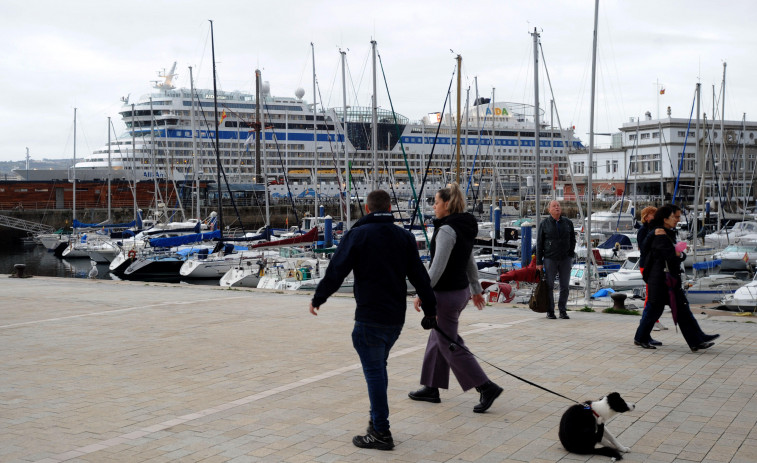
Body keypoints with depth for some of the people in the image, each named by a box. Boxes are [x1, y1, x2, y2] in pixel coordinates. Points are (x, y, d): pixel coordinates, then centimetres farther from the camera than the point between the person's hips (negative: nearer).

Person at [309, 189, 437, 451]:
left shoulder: (357, 235, -7)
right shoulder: (405, 237, 6)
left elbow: (336, 271, -8)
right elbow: (419, 277, 7)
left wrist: (318, 299, 5)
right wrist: (430, 310, 15)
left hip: (370, 318, -6)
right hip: (396, 318, 6)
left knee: (374, 372, -2)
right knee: (379, 366, 22)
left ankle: (381, 433, -1)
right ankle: (377, 418, 28)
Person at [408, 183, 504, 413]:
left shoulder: (447, 230, -20)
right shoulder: (464, 228, 9)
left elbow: (438, 267, -24)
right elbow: (471, 262, 18)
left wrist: (422, 293, -19)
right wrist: (476, 289, 26)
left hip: (446, 293, -10)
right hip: (460, 290, 10)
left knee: (449, 345, -2)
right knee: (437, 338, 18)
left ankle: (487, 388, -4)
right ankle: (431, 388, 26)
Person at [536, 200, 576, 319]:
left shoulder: (568, 222, 5)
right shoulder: (544, 224, -1)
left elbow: (572, 239, 14)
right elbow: (539, 243, 0)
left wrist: (571, 254, 2)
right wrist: (539, 262, -3)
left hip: (565, 259, 2)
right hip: (550, 259, -2)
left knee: (565, 286, 3)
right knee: (549, 286, 0)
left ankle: (563, 311, 11)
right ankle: (550, 311, 9)